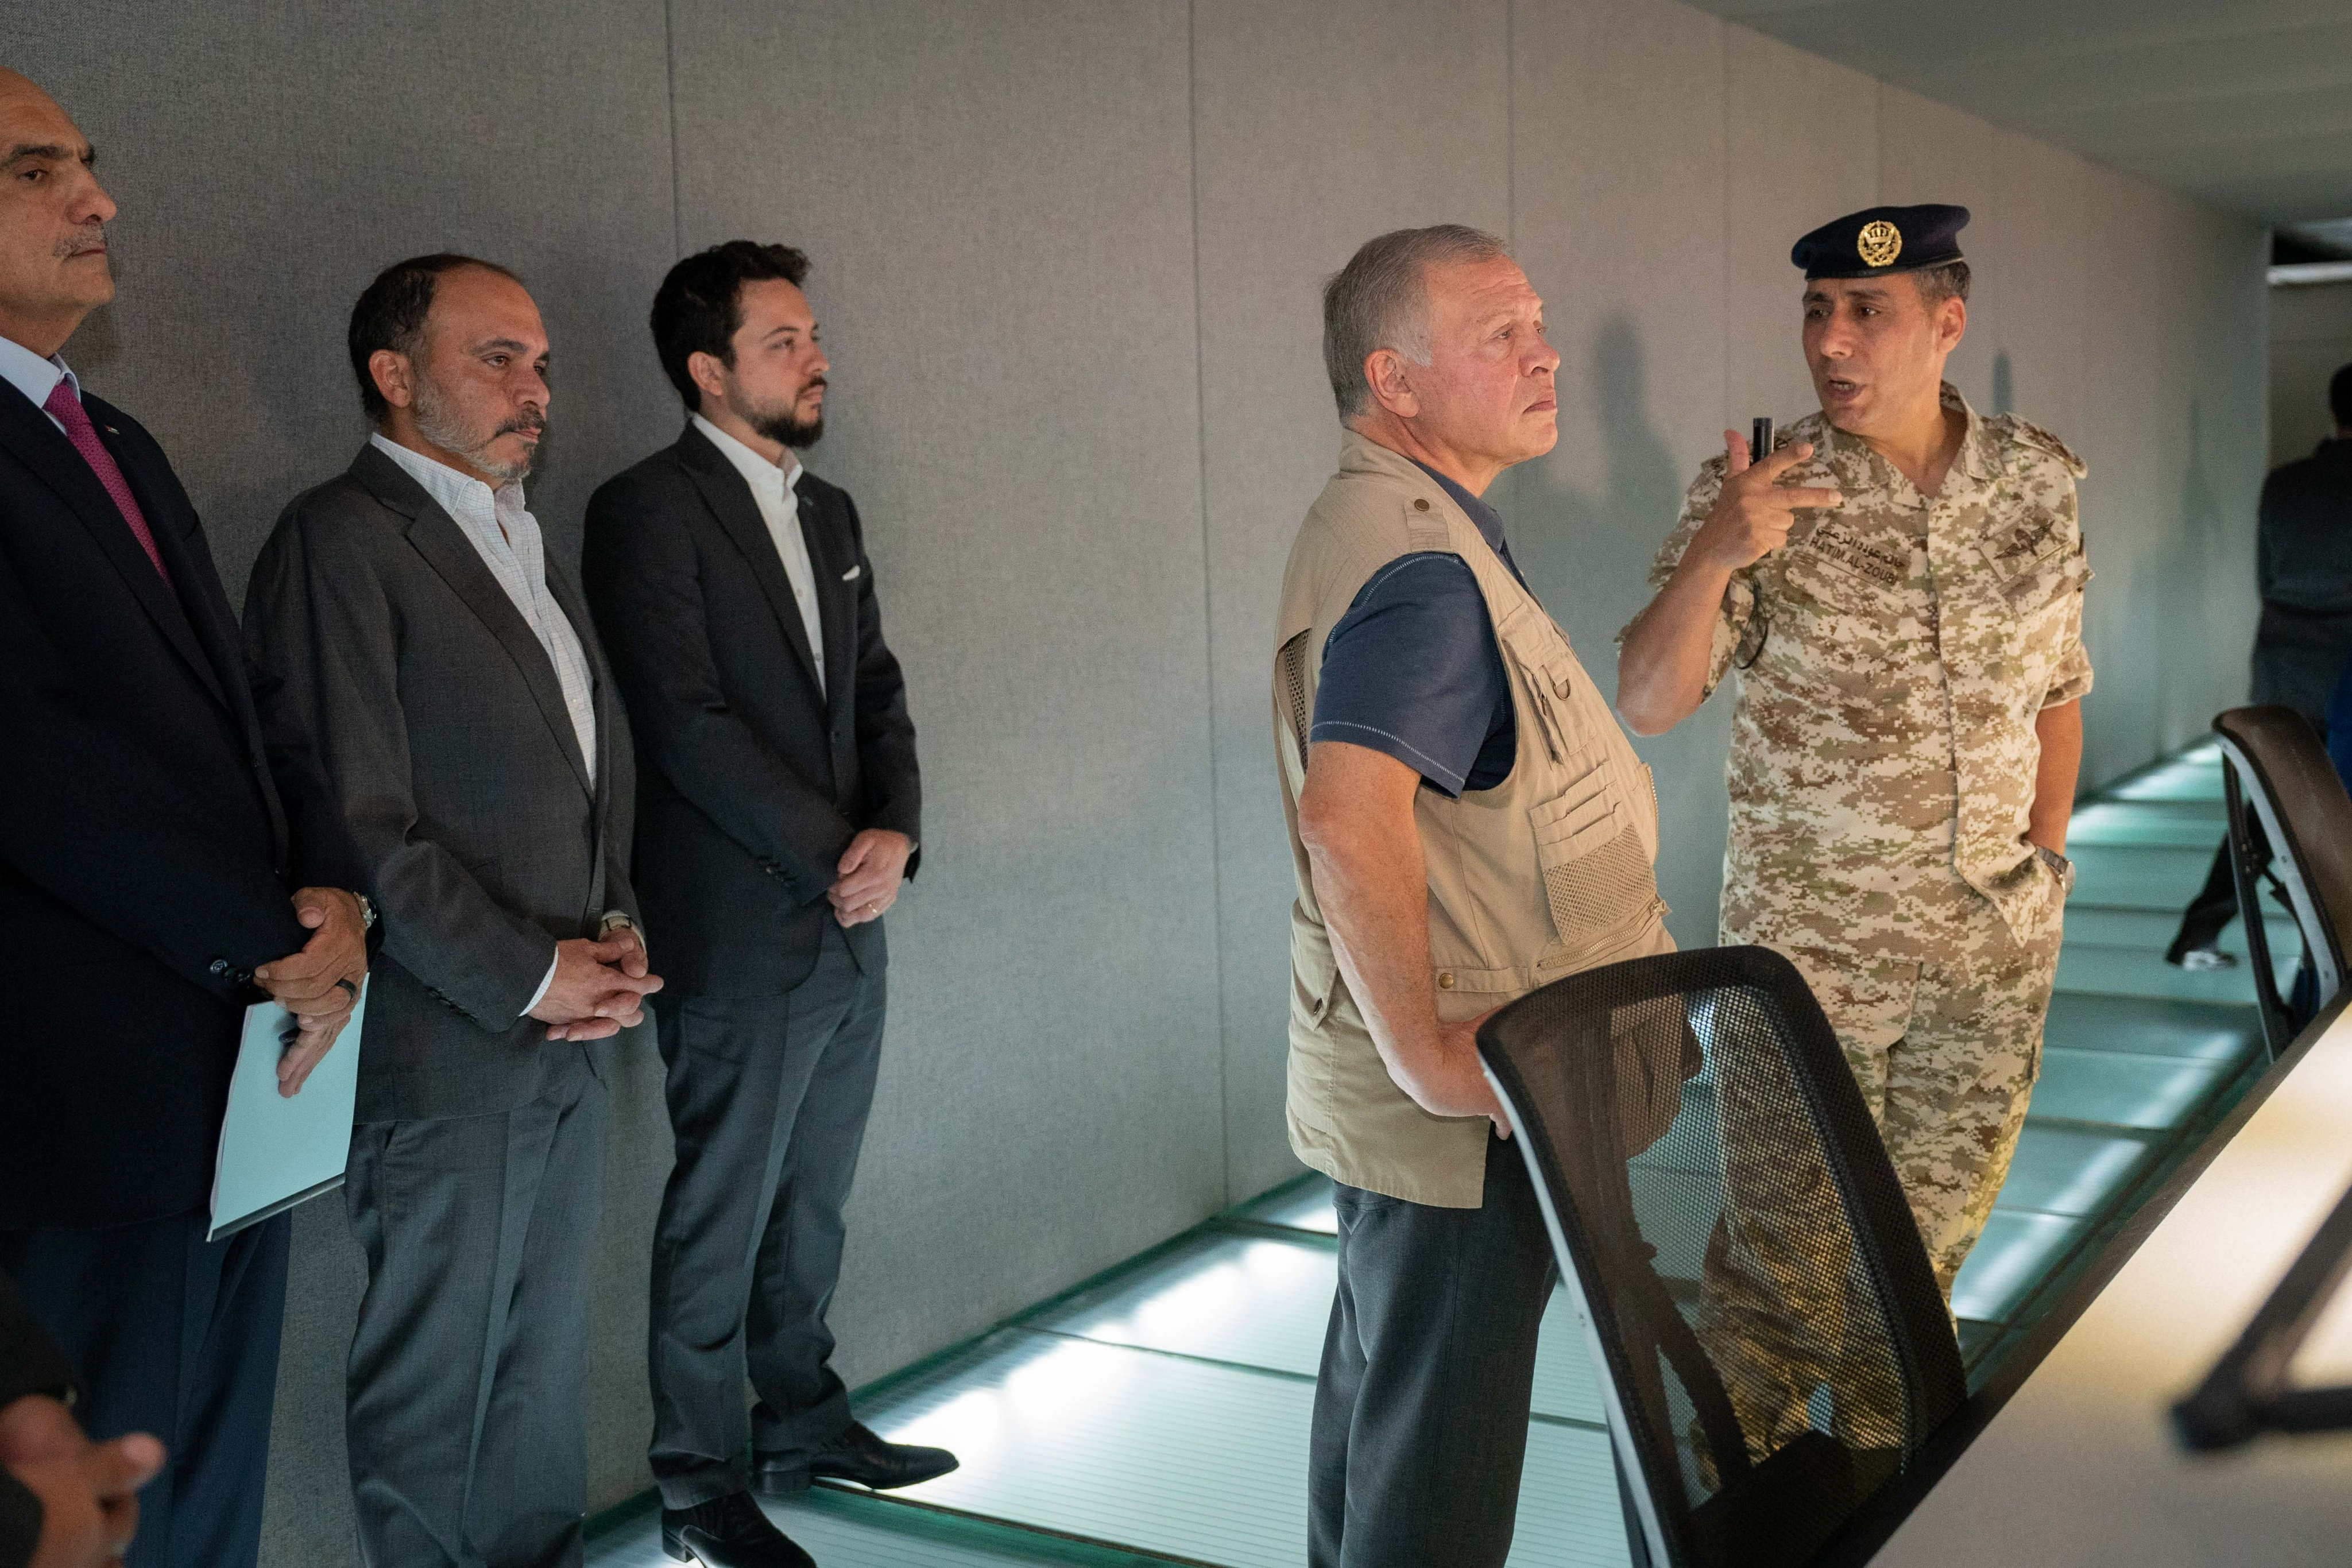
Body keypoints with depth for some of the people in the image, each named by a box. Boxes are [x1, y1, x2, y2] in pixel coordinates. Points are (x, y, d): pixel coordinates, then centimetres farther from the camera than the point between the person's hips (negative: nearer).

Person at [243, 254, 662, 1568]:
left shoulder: (527, 545, 16)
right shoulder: (341, 537, -11)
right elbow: (359, 824, -17)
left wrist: (617, 935, 6)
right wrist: (531, 979, -13)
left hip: (569, 1036, 8)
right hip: (445, 1052, -8)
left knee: (549, 1361, 17)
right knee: (438, 1381, 6)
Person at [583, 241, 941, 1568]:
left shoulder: (830, 513, 14)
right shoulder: (648, 510, -10)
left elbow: (878, 692, 14)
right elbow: (686, 723, -17)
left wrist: (896, 832, -4)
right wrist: (829, 855, -13)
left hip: (852, 926, 7)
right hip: (741, 935, -7)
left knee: (814, 1201, 17)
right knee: (721, 1218, 4)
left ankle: (804, 1423, 32)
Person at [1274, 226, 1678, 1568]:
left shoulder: (1394, 525, 10)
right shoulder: (1423, 565, -24)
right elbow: (1349, 815, -40)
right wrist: (1424, 1050, -31)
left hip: (1439, 1076, 10)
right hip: (1460, 1104, -10)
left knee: (1380, 1390, 24)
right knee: (1441, 1437, 4)